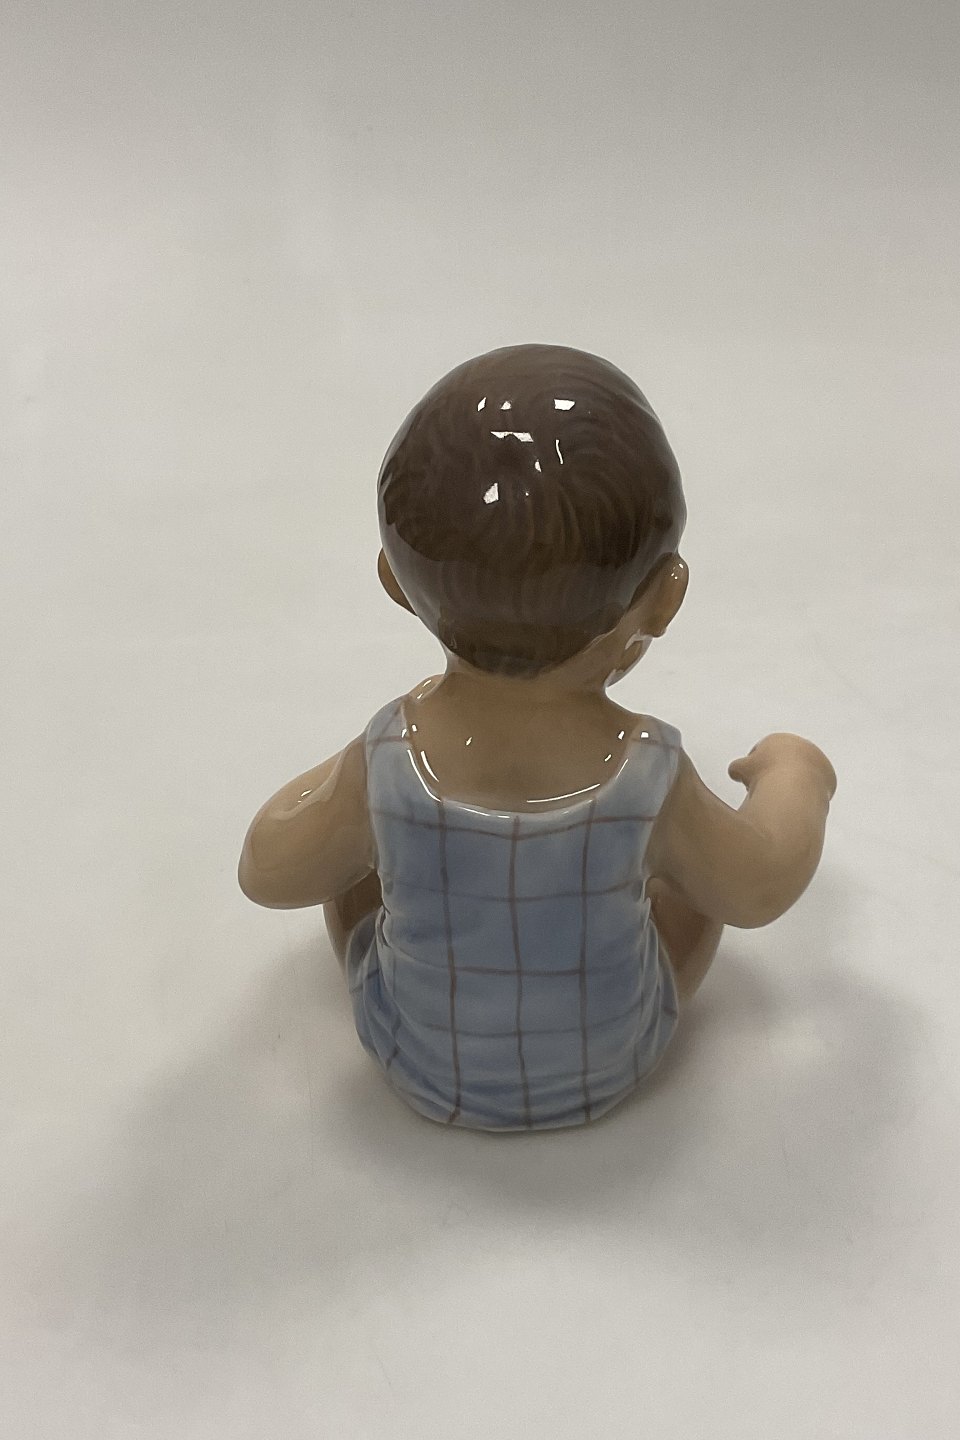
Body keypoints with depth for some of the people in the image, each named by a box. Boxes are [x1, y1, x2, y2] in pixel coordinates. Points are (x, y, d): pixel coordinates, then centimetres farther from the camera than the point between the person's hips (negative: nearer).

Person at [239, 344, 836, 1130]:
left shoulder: (385, 768, -33)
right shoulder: (648, 779, -33)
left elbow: (268, 873, -13)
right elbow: (760, 889, -13)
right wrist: (793, 778, 6)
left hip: (426, 1076, 1)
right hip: (612, 1070, 0)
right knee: (701, 852, 17)